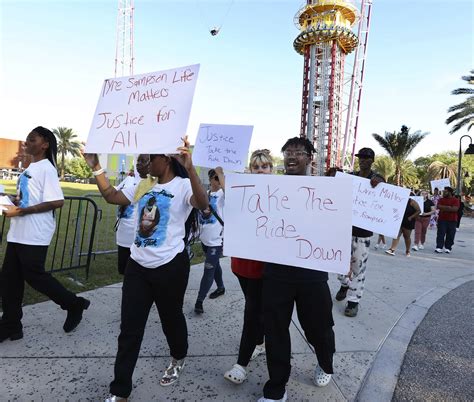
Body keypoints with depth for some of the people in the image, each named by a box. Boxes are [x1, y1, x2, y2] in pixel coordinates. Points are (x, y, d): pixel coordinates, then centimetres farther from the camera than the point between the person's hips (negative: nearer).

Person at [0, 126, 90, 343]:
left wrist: (21, 211, -20)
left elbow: (56, 202, -22)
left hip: (34, 234, -9)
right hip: (18, 232, 9)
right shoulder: (30, 168, 15)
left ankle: (75, 304, 18)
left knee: (35, 276, -1)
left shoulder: (46, 169, -13)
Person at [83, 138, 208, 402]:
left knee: (171, 317, 16)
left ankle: (178, 359, 47)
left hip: (170, 266, -5)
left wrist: (190, 169, -44)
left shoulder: (183, 185, -11)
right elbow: (111, 196, 14)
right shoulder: (144, 186, 11)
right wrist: (96, 167, 6)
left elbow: (203, 204, -31)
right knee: (130, 328, 7)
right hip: (138, 265, 6)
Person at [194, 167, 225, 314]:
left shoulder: (221, 194, -9)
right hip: (205, 238, 6)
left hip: (216, 239, -6)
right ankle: (220, 287, 41)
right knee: (214, 265, 22)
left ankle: (199, 301, 2)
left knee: (209, 269, -5)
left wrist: (220, 173, -25)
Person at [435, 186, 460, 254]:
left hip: (452, 220, -1)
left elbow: (455, 209, -12)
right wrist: (448, 207, -13)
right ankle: (439, 247, -6)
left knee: (450, 235, 3)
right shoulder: (441, 199, 9)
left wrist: (443, 208, -11)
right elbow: (438, 206, -6)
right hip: (442, 219, 1)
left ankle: (447, 248, 12)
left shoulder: (455, 200, 2)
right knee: (440, 234, -5)